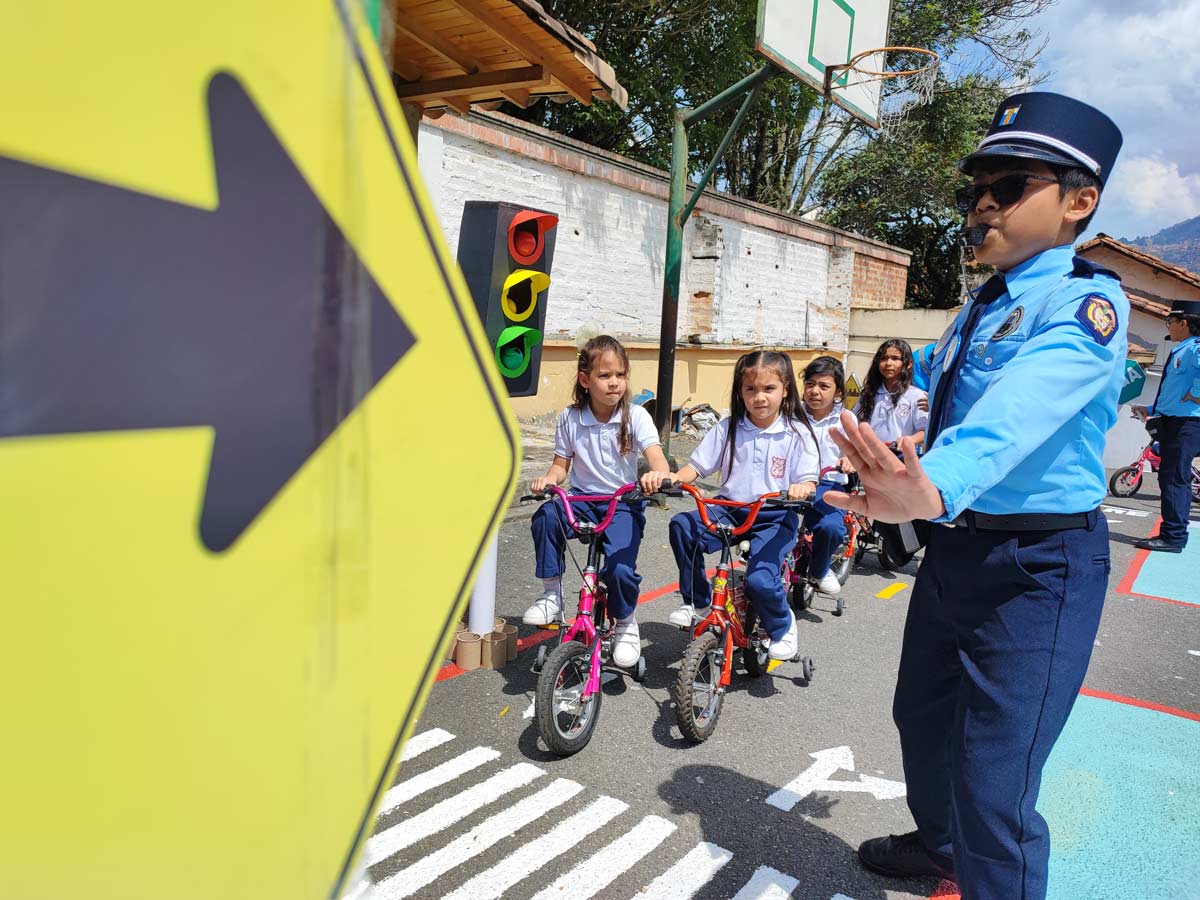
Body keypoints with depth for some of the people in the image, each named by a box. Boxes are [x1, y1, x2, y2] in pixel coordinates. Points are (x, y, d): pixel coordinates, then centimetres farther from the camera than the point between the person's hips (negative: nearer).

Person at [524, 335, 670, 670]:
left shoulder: (635, 416, -6)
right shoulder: (571, 418, 0)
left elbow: (655, 454, -20)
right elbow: (562, 464, 7)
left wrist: (659, 475, -44)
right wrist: (548, 479, -17)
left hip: (623, 504, -2)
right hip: (582, 498, 2)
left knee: (620, 569, -25)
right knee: (545, 516, -32)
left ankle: (626, 625, 9)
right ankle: (551, 594, -12)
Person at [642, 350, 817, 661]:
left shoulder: (796, 434, -3)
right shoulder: (727, 428, 3)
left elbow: (808, 481, -9)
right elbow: (696, 466, 1)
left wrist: (801, 489, -34)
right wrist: (666, 478, -20)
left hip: (775, 517, -3)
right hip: (730, 510, 3)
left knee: (760, 580, -25)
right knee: (682, 526, -25)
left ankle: (782, 626, 11)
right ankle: (696, 600, -2)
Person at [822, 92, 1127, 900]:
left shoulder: (1087, 304, -16)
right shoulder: (982, 308, 10)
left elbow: (1017, 411, -36)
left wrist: (936, 489, -54)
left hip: (1039, 568, -8)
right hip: (956, 546, 9)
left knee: (993, 790, -8)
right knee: (923, 717, 25)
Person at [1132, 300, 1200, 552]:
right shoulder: (1180, 352, 21)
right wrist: (1151, 410, 27)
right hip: (1172, 421, 10)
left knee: (1174, 478, -10)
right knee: (1172, 478, 12)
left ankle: (1173, 536, -8)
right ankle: (1173, 534, 18)